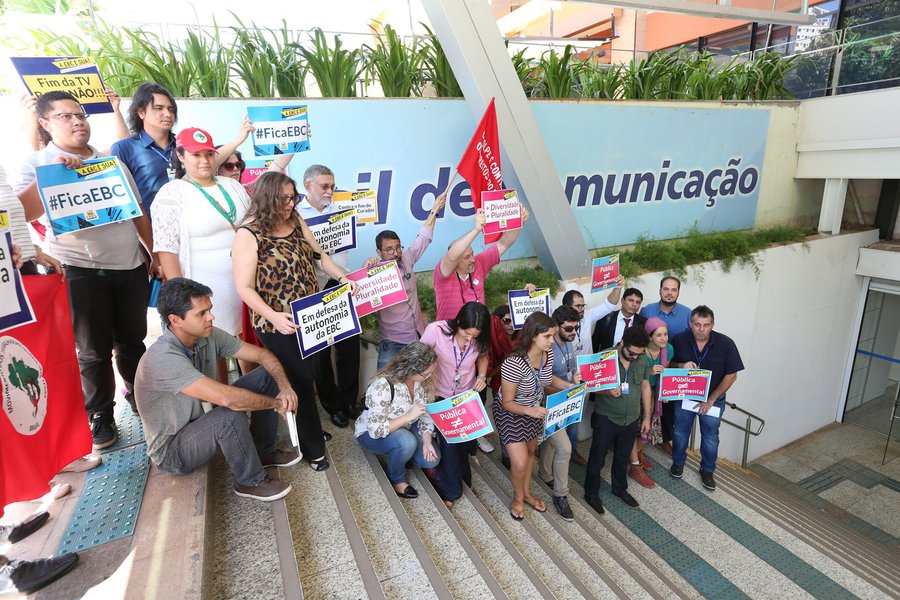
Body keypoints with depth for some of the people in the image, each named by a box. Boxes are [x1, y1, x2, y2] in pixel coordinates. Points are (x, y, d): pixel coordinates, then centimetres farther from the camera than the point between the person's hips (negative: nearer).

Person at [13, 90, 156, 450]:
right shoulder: (37, 164, 1)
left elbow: (139, 213, 14)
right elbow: (20, 211, -13)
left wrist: (154, 253, 10)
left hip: (130, 267, 4)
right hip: (80, 271, -3)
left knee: (133, 340, 14)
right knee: (93, 351, 4)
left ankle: (138, 395, 33)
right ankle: (100, 416, 19)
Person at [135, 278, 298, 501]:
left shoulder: (209, 336, -11)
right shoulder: (163, 358, -34)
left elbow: (263, 355, -5)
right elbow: (226, 398, -43)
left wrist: (285, 386, -23)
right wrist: (275, 403, -28)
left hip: (201, 423, 8)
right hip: (171, 451, -7)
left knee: (267, 376, -3)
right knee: (230, 415, -36)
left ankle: (264, 451, 11)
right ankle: (251, 481, -10)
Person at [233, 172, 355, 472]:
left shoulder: (295, 221, 3)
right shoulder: (248, 235, -16)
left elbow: (318, 254, 12)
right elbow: (245, 288, -17)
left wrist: (342, 277, -3)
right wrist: (272, 316, -29)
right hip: (279, 324, -6)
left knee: (308, 375, 16)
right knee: (301, 380, 4)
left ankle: (310, 428, 40)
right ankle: (313, 447, 23)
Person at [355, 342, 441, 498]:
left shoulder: (422, 381, -15)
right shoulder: (382, 386, -35)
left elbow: (426, 414, -5)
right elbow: (376, 429, -34)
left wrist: (427, 442, -19)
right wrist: (409, 416, -34)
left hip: (404, 428, 6)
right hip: (371, 434, -6)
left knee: (432, 459, -12)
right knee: (406, 441, -35)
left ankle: (399, 453, 16)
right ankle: (396, 479, -5)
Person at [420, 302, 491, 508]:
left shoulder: (479, 339, -16)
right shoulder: (435, 330, -27)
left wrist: (482, 376, -12)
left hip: (468, 396, 3)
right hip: (441, 397, -3)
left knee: (465, 442, 10)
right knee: (448, 443, -7)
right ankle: (451, 491, 18)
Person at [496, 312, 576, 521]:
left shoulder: (548, 352, -17)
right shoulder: (514, 363, -37)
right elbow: (507, 403, -27)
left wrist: (572, 387, -8)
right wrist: (529, 410, -44)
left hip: (534, 409, 7)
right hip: (510, 413, -6)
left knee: (530, 451, 23)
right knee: (520, 463, -6)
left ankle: (527, 493, 47)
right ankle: (518, 497, 27)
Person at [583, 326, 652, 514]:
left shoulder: (642, 360, -6)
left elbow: (645, 387, 5)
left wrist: (647, 417, 7)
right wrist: (608, 392, -33)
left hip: (631, 420, 4)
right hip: (606, 419, -4)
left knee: (623, 457, 23)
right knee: (597, 458, 11)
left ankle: (620, 489, 44)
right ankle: (591, 493, 30)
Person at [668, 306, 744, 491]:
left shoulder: (726, 344, -21)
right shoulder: (679, 340, -17)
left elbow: (731, 375, -13)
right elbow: (669, 363, 0)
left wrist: (710, 400, -13)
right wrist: (681, 366, -24)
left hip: (713, 399, -1)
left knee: (710, 438, 15)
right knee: (680, 433, 17)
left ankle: (707, 470, 39)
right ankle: (678, 462, 43)